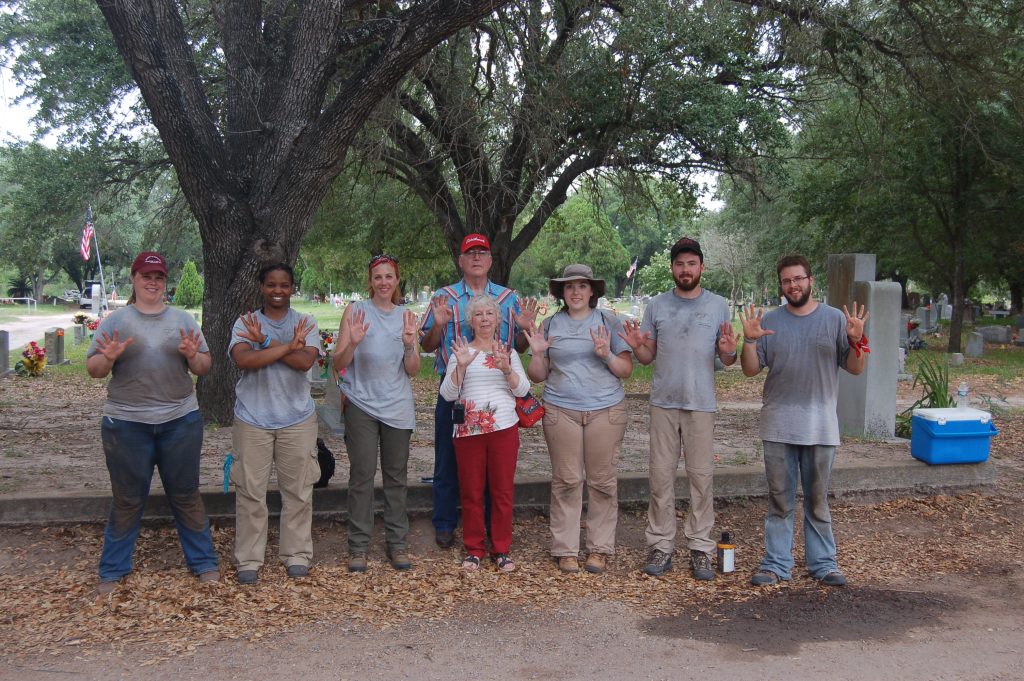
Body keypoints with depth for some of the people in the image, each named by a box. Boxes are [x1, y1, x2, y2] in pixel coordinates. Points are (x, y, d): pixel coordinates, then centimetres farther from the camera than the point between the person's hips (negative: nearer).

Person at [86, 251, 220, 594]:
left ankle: (204, 561, 21)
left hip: (180, 421, 1)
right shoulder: (115, 321, 3)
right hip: (126, 424, -1)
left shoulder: (183, 320, 8)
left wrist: (193, 355, -15)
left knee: (186, 495, 10)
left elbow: (204, 367, 7)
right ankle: (113, 570, 23)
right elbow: (93, 369, 1)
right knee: (127, 500, 8)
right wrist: (108, 358, -21)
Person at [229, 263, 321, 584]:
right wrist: (287, 346, -20)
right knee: (251, 491, 5)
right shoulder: (245, 323, 0)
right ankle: (249, 560, 18)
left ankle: (297, 555, 22)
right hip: (253, 420, -1)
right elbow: (244, 360, -19)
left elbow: (305, 361, -16)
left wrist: (266, 342, -17)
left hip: (297, 419, 1)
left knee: (298, 490, 8)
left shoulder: (306, 323, 2)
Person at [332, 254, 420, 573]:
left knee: (396, 476, 8)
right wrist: (353, 342, -20)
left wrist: (409, 345, -13)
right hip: (361, 405, -2)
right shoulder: (355, 311, 0)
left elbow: (413, 370, 6)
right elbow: (338, 363, -1)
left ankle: (397, 543, 18)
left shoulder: (406, 315, 7)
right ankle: (358, 546, 8)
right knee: (362, 475, -3)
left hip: (398, 407, 2)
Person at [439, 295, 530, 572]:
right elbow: (448, 394, -3)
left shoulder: (508, 352, 9)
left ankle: (501, 549, 16)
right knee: (471, 492, 5)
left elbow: (523, 389, 0)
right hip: (468, 429, 0)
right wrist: (460, 366, -17)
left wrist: (506, 368, -17)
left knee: (502, 490, 5)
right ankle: (474, 549, 17)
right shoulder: (461, 352, 6)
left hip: (504, 427, 1)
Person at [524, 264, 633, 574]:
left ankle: (599, 548, 14)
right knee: (566, 482, 2)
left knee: (602, 480, 3)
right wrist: (537, 353, -10)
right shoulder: (550, 325, 7)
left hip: (606, 410, 0)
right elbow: (537, 376, 9)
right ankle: (565, 549, 11)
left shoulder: (609, 322, 4)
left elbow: (626, 371, 3)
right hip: (561, 410, 0)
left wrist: (606, 355, -15)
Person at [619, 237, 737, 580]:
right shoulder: (657, 305, 6)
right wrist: (636, 346, -14)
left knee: (701, 475, 2)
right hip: (663, 401, 1)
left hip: (701, 403, -1)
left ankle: (700, 548, 11)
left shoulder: (718, 306, 4)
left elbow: (728, 360, 6)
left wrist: (729, 352, -17)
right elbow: (647, 356, 9)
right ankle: (661, 545, 12)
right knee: (661, 474, 4)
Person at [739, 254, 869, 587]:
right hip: (778, 425, 1)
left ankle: (823, 562, 22)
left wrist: (857, 340, -17)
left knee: (818, 500, 11)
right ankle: (776, 563, 16)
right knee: (779, 500, 8)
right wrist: (749, 341, -15)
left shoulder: (835, 319, 1)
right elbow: (751, 369, 3)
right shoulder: (769, 321, 3)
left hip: (821, 426, 0)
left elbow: (855, 368, 2)